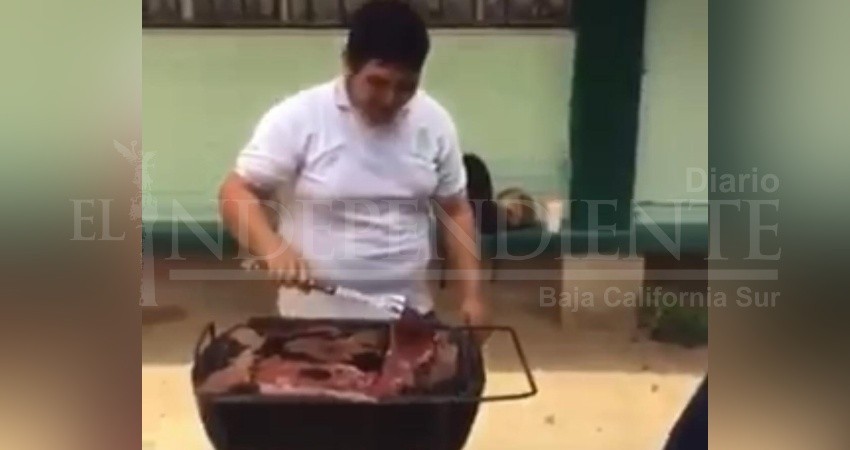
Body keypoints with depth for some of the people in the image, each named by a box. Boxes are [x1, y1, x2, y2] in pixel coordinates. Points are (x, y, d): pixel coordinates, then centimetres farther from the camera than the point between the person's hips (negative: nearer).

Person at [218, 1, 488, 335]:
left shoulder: (434, 123, -2)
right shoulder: (297, 118, -13)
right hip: (315, 318, -3)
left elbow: (455, 211, 6)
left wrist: (471, 294, 0)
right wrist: (273, 247, -29)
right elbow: (236, 193, -11)